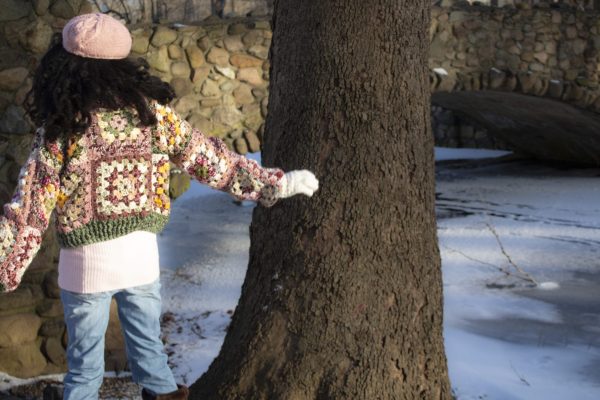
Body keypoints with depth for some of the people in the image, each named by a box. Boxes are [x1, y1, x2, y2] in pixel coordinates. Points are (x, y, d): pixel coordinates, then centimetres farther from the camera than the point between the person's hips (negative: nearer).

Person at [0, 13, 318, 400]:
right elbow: (211, 159, -1)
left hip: (86, 262, -3)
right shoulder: (151, 112, -7)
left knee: (85, 359, 16)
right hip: (141, 253, 3)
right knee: (148, 342, 25)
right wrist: (279, 182, 8)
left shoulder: (60, 129, -15)